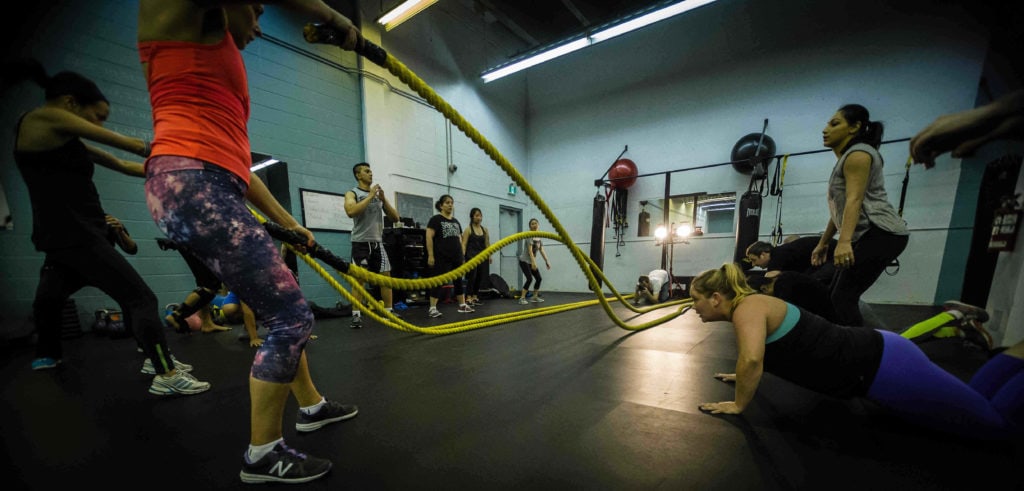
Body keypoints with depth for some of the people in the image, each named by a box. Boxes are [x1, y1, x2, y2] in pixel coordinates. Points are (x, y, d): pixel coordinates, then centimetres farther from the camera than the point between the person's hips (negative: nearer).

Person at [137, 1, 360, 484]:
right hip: (190, 186, -10)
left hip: (213, 192, 10)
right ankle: (263, 455, 10)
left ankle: (312, 406, 33)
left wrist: (288, 222, 28)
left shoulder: (221, 70, 29)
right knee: (292, 317, -9)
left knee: (283, 314, 16)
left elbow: (234, 161, 27)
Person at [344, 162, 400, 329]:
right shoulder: (352, 193, 1)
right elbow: (351, 212, -22)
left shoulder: (379, 193, 15)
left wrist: (383, 199, -4)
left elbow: (395, 218, 9)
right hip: (361, 242, -5)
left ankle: (389, 312, 12)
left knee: (386, 277, 3)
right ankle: (356, 315, 5)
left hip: (378, 242, 5)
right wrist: (370, 196, -17)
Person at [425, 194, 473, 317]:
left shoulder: (456, 221, 17)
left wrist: (463, 254, 14)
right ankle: (432, 308, 1)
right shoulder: (435, 219, -3)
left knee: (458, 280, 11)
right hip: (441, 257, -7)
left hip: (456, 257, 7)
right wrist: (430, 255, -16)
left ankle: (462, 305, 21)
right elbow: (429, 238, -10)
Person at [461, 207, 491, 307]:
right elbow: (464, 244, -10)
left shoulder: (485, 229, 11)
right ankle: (468, 298, 0)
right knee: (472, 277, -7)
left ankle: (475, 297, 17)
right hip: (471, 256, -5)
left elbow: (487, 244, 15)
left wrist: (489, 255, 9)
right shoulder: (468, 229, -3)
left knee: (480, 277, 6)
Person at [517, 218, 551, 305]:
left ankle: (535, 297, 18)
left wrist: (547, 261, 2)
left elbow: (542, 250, 8)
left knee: (539, 278, 5)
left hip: (531, 262, 8)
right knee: (530, 279, -19)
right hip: (524, 261, -8)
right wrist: (533, 262, -33)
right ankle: (522, 298, -14)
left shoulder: (538, 237, 8)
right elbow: (530, 250, -24)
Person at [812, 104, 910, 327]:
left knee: (843, 297, -15)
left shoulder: (857, 154, -7)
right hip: (867, 236, 10)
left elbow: (854, 200, -23)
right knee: (836, 295, 8)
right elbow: (840, 208, 24)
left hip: (880, 234, -10)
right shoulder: (847, 158, 23)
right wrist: (823, 242, 25)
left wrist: (844, 241, -34)